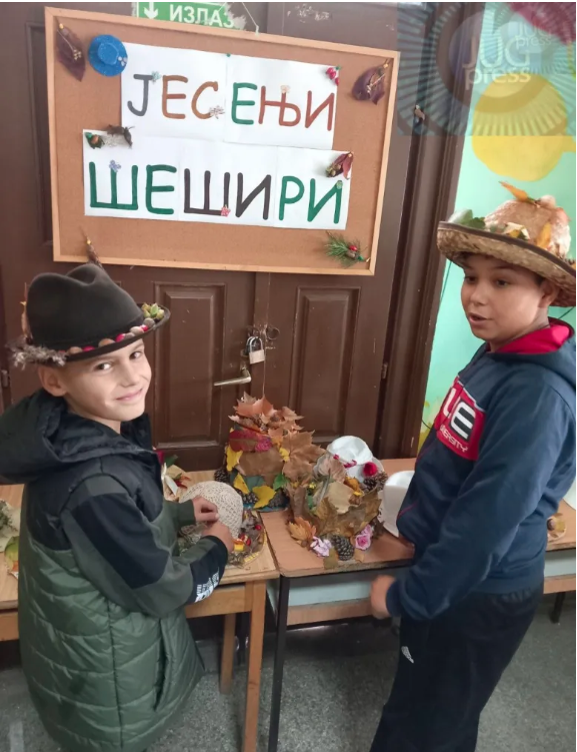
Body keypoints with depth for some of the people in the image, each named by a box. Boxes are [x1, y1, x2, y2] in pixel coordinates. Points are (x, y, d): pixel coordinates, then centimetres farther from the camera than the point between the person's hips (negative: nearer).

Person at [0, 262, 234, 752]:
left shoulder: (86, 436, -11)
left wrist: (180, 513, 4)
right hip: (104, 677, -7)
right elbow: (161, 591, -26)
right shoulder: (91, 484, -39)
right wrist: (216, 548, -10)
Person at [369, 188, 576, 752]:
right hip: (453, 577, 8)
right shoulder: (499, 353, -2)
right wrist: (414, 514, 16)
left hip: (480, 594, -8)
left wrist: (406, 596, -18)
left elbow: (488, 521, -28)